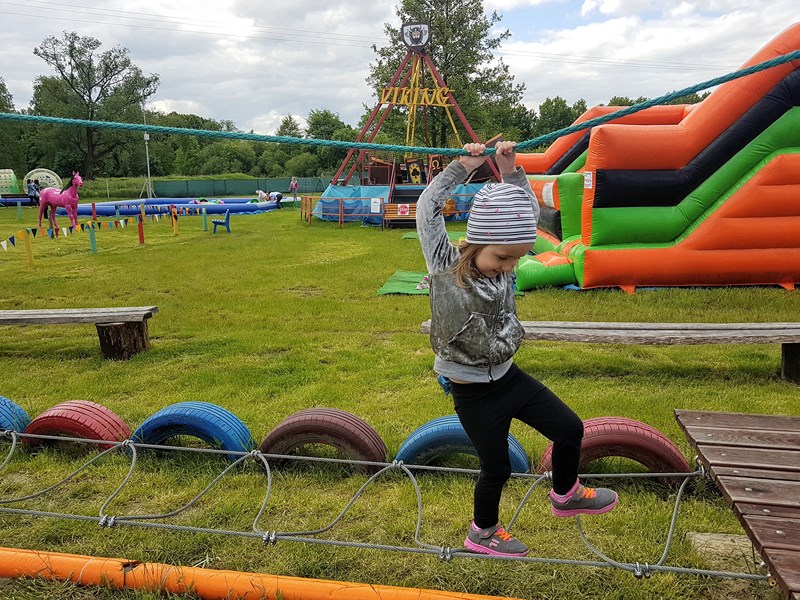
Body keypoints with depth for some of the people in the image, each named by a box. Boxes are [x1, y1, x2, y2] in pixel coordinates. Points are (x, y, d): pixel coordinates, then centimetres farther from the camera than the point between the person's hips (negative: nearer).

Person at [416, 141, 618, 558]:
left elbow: (530, 212, 7)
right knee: (497, 469, 9)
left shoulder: (502, 265, -4)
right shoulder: (446, 266, -19)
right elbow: (428, 209, -24)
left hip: (508, 377, 6)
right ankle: (482, 533, 38)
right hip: (472, 393, -6)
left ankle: (565, 495, 40)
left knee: (570, 428, 11)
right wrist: (463, 167, -16)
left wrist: (510, 170, -3)